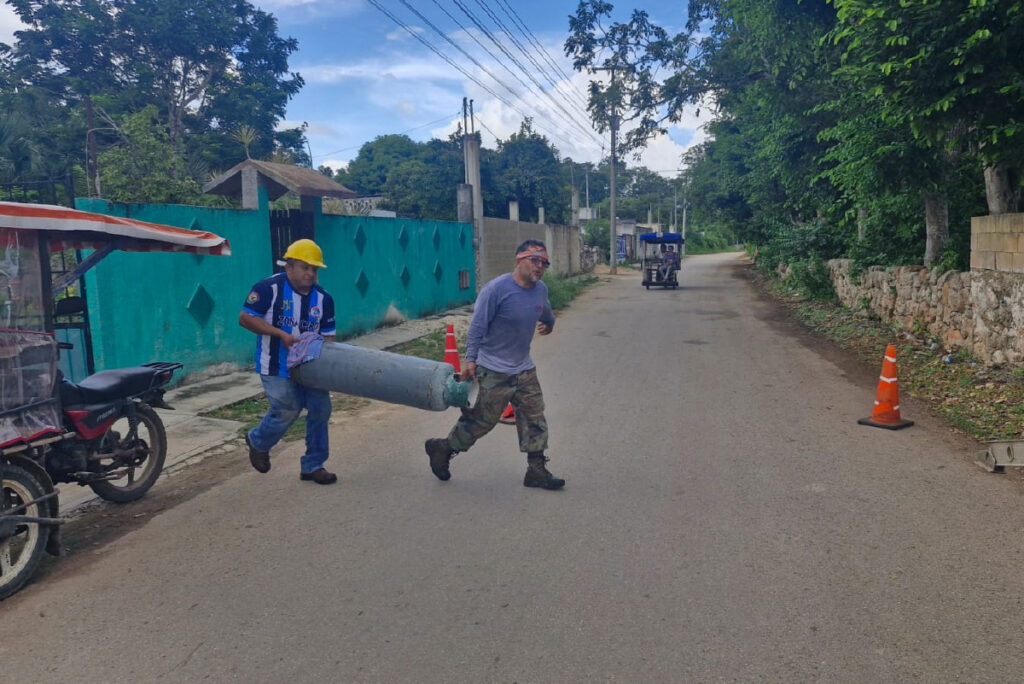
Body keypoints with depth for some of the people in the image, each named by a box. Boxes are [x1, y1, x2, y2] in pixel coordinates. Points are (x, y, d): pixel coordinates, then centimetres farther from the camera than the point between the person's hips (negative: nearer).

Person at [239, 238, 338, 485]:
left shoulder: (323, 298, 0)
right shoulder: (269, 288, -13)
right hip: (277, 367, -5)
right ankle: (258, 442, 25)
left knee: (320, 409, 2)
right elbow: (245, 318, -14)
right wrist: (282, 334, -21)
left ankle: (312, 465, 18)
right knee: (287, 410, -10)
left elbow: (327, 335, 5)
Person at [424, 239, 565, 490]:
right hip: (495, 372, -7)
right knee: (483, 419, 1)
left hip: (524, 368, 7)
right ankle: (443, 449, 22)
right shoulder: (496, 289, -20)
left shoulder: (541, 290, 1)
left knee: (534, 418, 7)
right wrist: (470, 359, -16)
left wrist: (549, 323, 43)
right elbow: (477, 326, -16)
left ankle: (537, 470, 17)